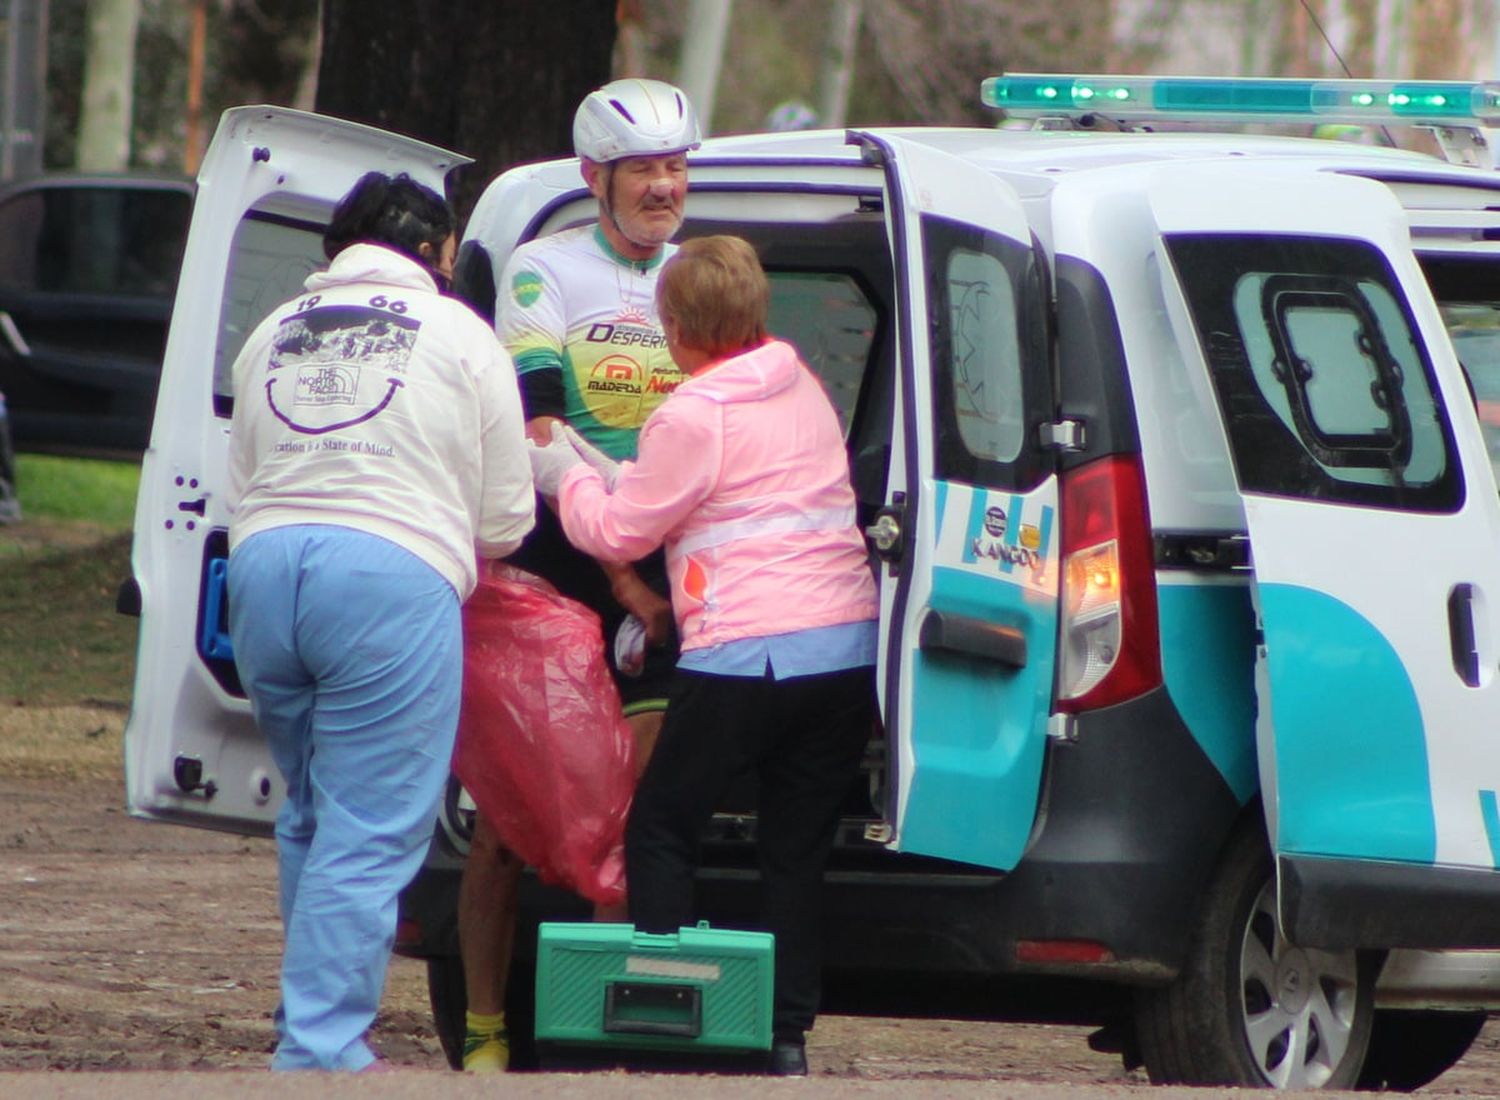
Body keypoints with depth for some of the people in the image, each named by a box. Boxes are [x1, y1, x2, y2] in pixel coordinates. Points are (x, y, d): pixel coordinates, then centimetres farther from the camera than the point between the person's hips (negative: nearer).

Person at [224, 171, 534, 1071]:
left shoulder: (275, 333, 21)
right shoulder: (457, 335, 8)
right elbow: (505, 519, 10)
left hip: (264, 565, 5)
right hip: (393, 575, -5)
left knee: (311, 819, 20)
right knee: (372, 835, -4)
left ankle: (322, 1025, 24)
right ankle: (320, 1048, -11)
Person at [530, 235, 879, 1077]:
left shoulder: (693, 416, -9)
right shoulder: (803, 390, 14)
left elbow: (619, 533, 0)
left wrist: (568, 478, 19)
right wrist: (611, 476, 25)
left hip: (748, 653, -7)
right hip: (850, 649, 7)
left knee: (661, 830, 6)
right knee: (797, 849, 9)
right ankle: (789, 1033, 4)